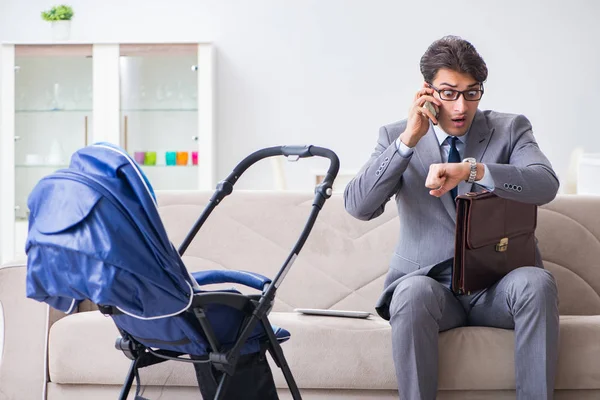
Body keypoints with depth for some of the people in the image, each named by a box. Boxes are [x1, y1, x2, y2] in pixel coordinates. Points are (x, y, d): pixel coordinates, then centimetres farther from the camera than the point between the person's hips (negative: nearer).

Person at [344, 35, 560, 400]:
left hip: (497, 287, 1)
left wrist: (471, 170, -29)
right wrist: (408, 140, -15)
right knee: (414, 292, -35)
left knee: (537, 283, -31)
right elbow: (358, 207, -9)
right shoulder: (397, 137, 5)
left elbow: (546, 185, -15)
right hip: (431, 281, -1)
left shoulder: (510, 129, 5)